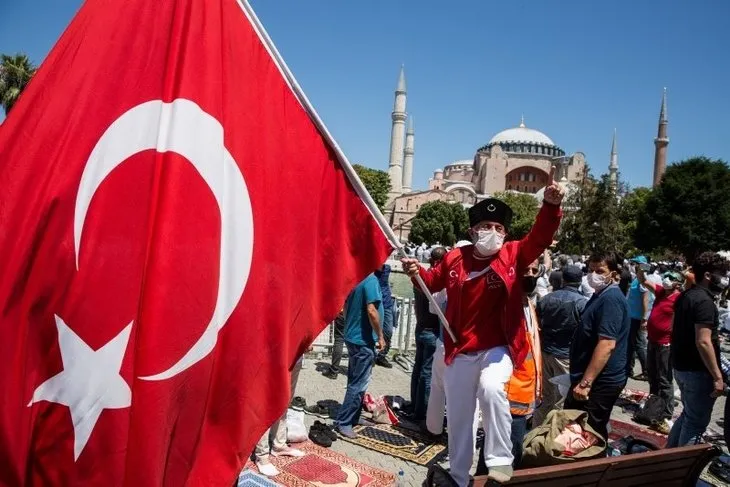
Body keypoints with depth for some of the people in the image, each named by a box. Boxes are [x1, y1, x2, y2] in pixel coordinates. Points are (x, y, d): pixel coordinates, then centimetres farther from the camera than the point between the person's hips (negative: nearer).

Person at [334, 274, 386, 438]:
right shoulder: (371, 279, -18)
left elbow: (345, 307, 15)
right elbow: (371, 310, -24)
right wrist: (380, 336, -14)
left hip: (352, 337, 9)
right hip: (363, 340, -9)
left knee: (355, 381, 17)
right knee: (359, 384, -1)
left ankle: (353, 418, 26)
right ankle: (343, 422, 4)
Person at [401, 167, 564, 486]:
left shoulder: (513, 255, -7)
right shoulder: (455, 258, -4)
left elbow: (541, 237, -23)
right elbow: (432, 282, 11)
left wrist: (551, 205, -40)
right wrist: (417, 272, -9)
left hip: (497, 349, -2)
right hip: (459, 351, 3)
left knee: (491, 389, -34)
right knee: (458, 417, 14)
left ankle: (500, 461, -12)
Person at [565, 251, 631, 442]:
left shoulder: (611, 299, -19)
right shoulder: (600, 296, 14)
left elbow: (607, 344, -28)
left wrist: (585, 382, -28)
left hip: (600, 381, -10)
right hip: (595, 379, 10)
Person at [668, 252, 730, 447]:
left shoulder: (685, 296, 10)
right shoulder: (705, 301, -19)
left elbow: (674, 328, 22)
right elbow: (703, 342, -26)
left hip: (681, 367, 9)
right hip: (697, 371, -9)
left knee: (688, 415, 22)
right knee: (697, 421, 3)